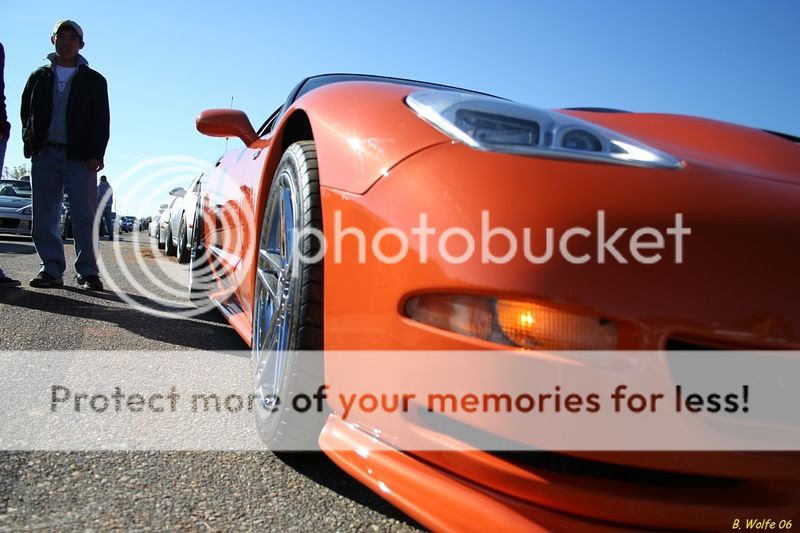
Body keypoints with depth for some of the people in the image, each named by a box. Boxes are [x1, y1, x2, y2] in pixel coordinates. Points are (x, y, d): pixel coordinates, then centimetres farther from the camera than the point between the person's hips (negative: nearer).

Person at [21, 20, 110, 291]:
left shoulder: (94, 80, 11)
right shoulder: (39, 76, 18)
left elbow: (102, 121, 4)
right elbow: (26, 112, 20)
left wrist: (96, 154, -8)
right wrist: (30, 143, 5)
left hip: (80, 157, -3)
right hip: (44, 155, 3)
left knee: (85, 217, -8)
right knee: (44, 217, 1)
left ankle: (88, 272, -4)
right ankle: (52, 269, 8)